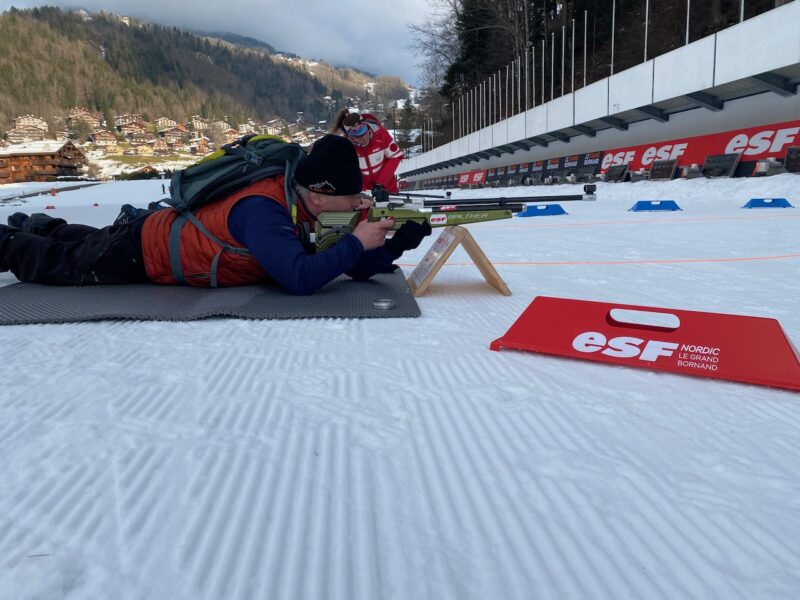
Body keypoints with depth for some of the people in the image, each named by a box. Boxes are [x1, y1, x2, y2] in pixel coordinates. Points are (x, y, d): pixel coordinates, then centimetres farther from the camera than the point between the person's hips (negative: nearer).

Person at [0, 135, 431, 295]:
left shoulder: (302, 204, -13)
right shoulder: (262, 211, -39)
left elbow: (356, 269, -11)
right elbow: (300, 279, -50)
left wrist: (400, 242, -26)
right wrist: (356, 242, -41)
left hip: (168, 232, 7)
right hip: (142, 251, -7)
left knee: (89, 244, 34)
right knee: (64, 265, 19)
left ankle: (37, 227, 56)